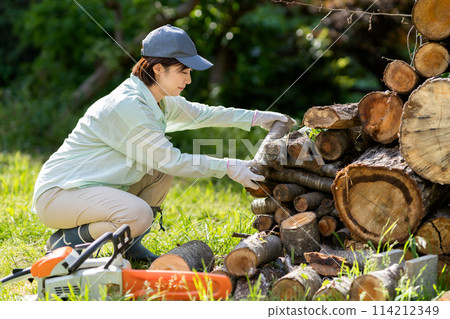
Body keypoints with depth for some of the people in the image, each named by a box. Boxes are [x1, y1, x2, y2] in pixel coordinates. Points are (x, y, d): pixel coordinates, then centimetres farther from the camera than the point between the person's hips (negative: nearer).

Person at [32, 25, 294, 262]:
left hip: (91, 185, 10)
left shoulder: (160, 100, 4)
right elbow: (171, 160, -21)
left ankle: (130, 245, 12)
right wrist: (227, 167, -16)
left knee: (163, 169, 6)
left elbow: (201, 114, 19)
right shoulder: (127, 106, -24)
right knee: (139, 215, -30)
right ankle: (66, 241, -8)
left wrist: (255, 117, 15)